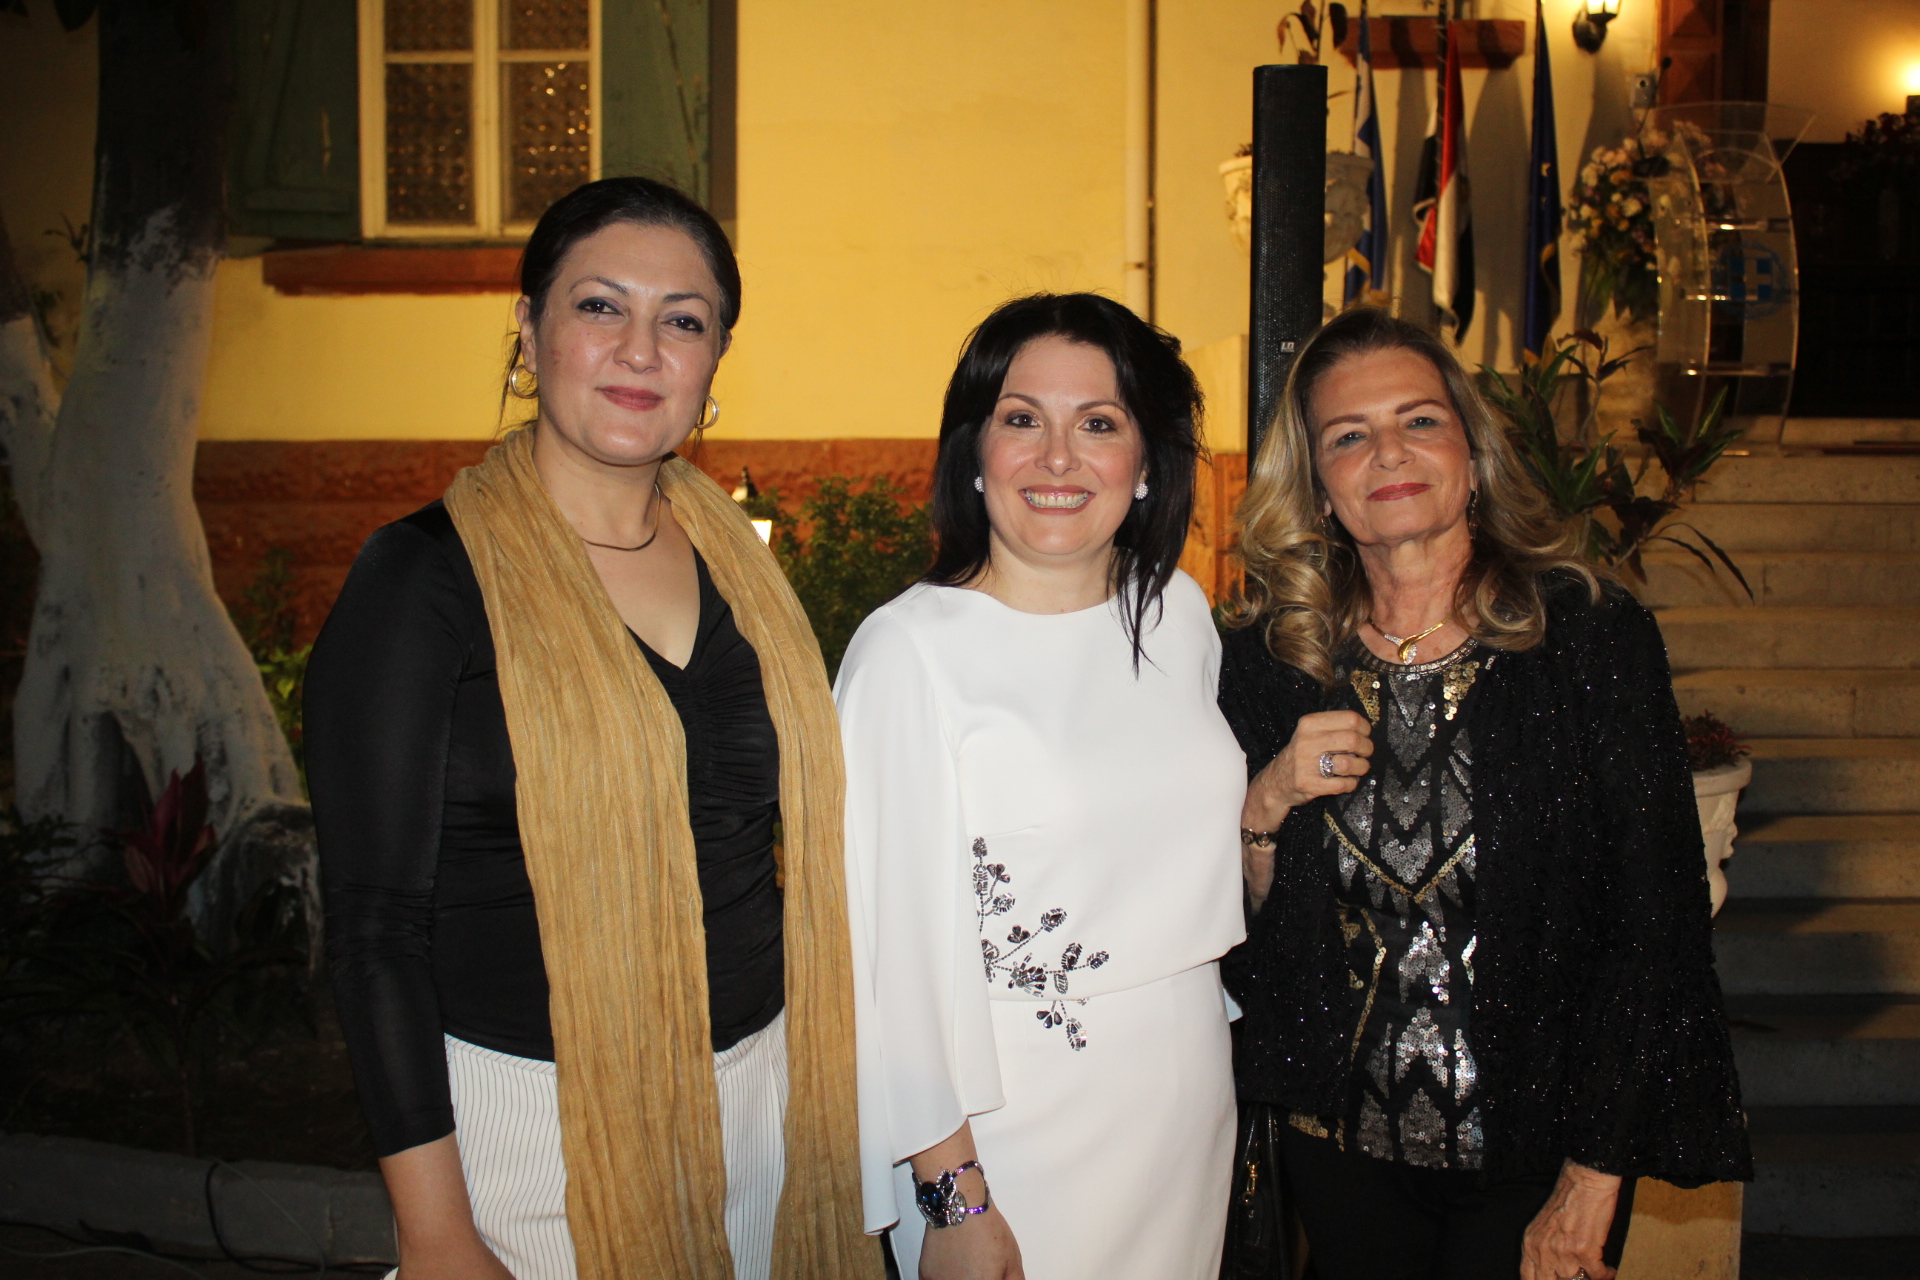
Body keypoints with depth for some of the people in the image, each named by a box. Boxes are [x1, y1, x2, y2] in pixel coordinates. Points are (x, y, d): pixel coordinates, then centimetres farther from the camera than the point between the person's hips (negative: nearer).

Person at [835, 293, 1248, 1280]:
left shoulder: (1178, 616, 2)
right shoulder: (910, 650, -16)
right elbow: (894, 941, -16)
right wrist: (952, 1197, -15)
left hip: (1191, 1107, 6)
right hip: (1017, 1132, -5)